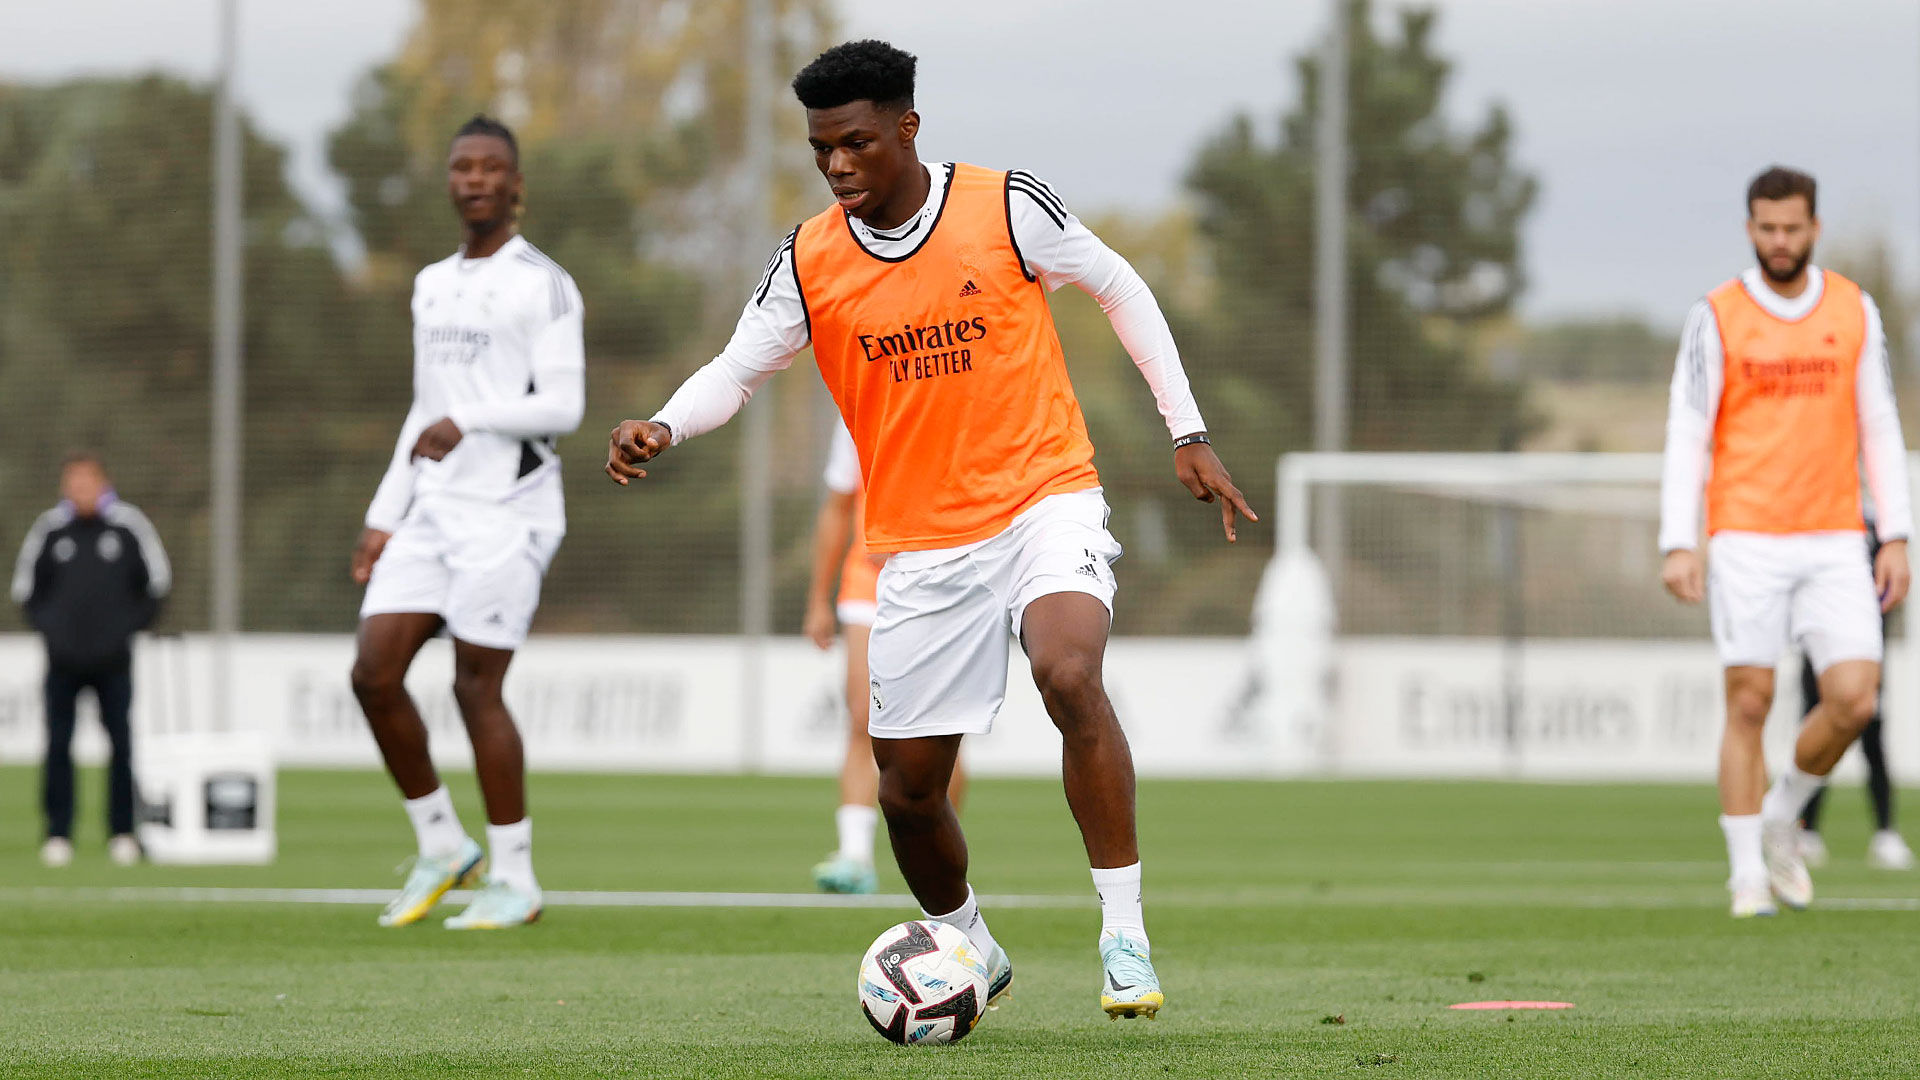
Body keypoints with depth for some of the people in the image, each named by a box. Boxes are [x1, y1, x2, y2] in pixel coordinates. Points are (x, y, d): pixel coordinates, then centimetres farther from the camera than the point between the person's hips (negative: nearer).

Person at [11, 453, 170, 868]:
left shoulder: (128, 525, 0)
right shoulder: (49, 529, 2)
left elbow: (157, 581, 9)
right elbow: (26, 586, 13)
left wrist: (129, 626, 2)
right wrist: (48, 626, 2)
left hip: (113, 661, 0)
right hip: (63, 661, 0)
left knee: (121, 744, 1)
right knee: (58, 745, -1)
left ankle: (122, 833, 10)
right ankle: (58, 834, 4)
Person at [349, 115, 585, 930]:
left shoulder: (542, 284, -5)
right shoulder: (433, 287, 18)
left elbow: (563, 407, -13)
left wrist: (467, 421, -26)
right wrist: (383, 518, 16)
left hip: (507, 510, -7)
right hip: (433, 509, 7)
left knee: (476, 687, -7)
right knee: (374, 673, -3)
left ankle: (515, 880, 4)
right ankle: (442, 848, 12)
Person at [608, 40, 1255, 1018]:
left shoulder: (1006, 208, -8)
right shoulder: (809, 264, -2)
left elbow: (1120, 290, 5)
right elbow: (737, 370, 3)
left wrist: (1187, 434, 4)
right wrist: (664, 427, -19)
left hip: (1044, 497, -3)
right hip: (923, 546, 3)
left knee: (1070, 678, -32)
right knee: (908, 783, 5)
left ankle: (1124, 938, -25)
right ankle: (971, 953, 34)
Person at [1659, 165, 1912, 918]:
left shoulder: (1854, 312, 7)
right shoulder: (1717, 318, 0)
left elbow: (1880, 428, 11)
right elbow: (1686, 434, -1)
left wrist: (1896, 537, 4)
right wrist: (1678, 544, -10)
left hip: (1833, 543, 2)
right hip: (1746, 540, -2)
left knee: (1853, 699, -9)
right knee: (1749, 705, -3)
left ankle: (1783, 819, 16)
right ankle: (1748, 875, 5)